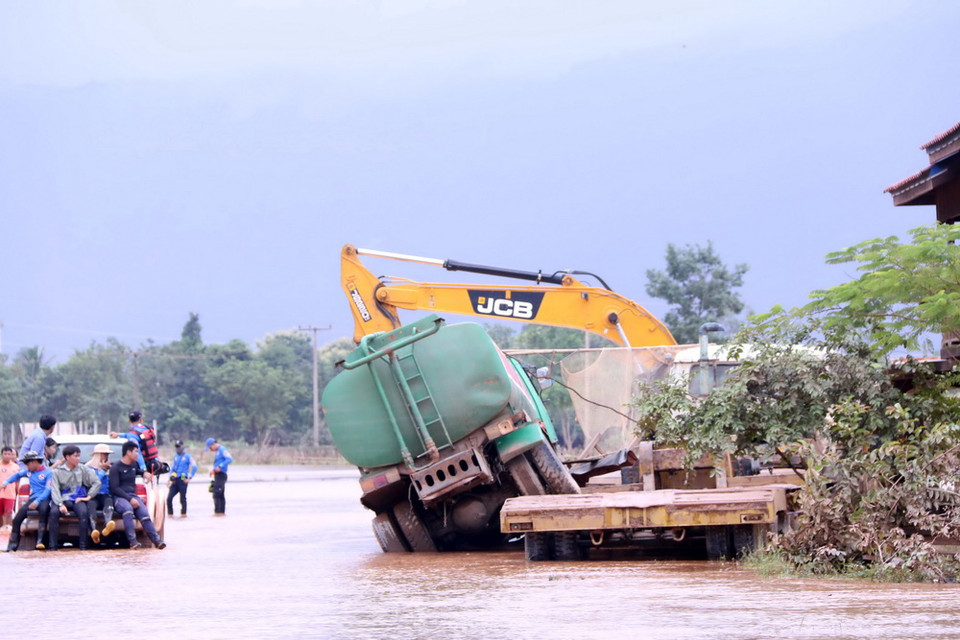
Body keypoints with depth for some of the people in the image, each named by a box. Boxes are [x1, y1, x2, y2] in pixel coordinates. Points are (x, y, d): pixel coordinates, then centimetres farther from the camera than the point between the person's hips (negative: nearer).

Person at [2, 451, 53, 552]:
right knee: (17, 519, -12)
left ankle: (40, 540, -39)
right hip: (32, 499, 6)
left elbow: (48, 490, -12)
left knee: (43, 509, -39)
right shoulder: (29, 471, 16)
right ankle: (12, 546, -6)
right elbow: (18, 475, 34)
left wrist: (37, 501, -24)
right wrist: (6, 482, 18)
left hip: (44, 499, -6)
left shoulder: (48, 473, -3)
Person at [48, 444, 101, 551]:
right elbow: (55, 490, -2)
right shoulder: (57, 472, 10)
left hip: (78, 499, 0)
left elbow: (97, 482, 8)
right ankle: (53, 545, -28)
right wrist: (60, 504, -20)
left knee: (84, 512, -33)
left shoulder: (83, 469, 14)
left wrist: (88, 496, -5)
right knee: (54, 512, -32)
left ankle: (83, 545, -28)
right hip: (63, 499, 0)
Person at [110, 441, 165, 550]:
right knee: (128, 509, -38)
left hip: (133, 496, 6)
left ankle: (156, 540, -34)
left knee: (144, 513, -24)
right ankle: (132, 541, -44)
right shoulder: (115, 468, 1)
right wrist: (129, 499, -17)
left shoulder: (134, 465, 21)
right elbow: (114, 488, -8)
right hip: (119, 497, -6)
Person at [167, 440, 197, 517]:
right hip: (175, 481, 6)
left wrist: (190, 478, -9)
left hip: (182, 480, -6)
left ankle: (183, 513, 6)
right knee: (169, 498, -2)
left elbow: (194, 467, -5)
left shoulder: (187, 456, -1)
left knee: (182, 498, -3)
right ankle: (170, 513, 6)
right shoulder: (175, 457, 17)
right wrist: (169, 479, 18)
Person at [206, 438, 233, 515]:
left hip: (221, 474, -10)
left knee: (216, 494, -13)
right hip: (218, 475, 10)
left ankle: (217, 511, -14)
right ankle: (222, 511, 13)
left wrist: (220, 466, -27)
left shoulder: (222, 449, -12)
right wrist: (213, 470, 14)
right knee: (221, 495, 11)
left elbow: (230, 459, -25)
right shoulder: (218, 451, 19)